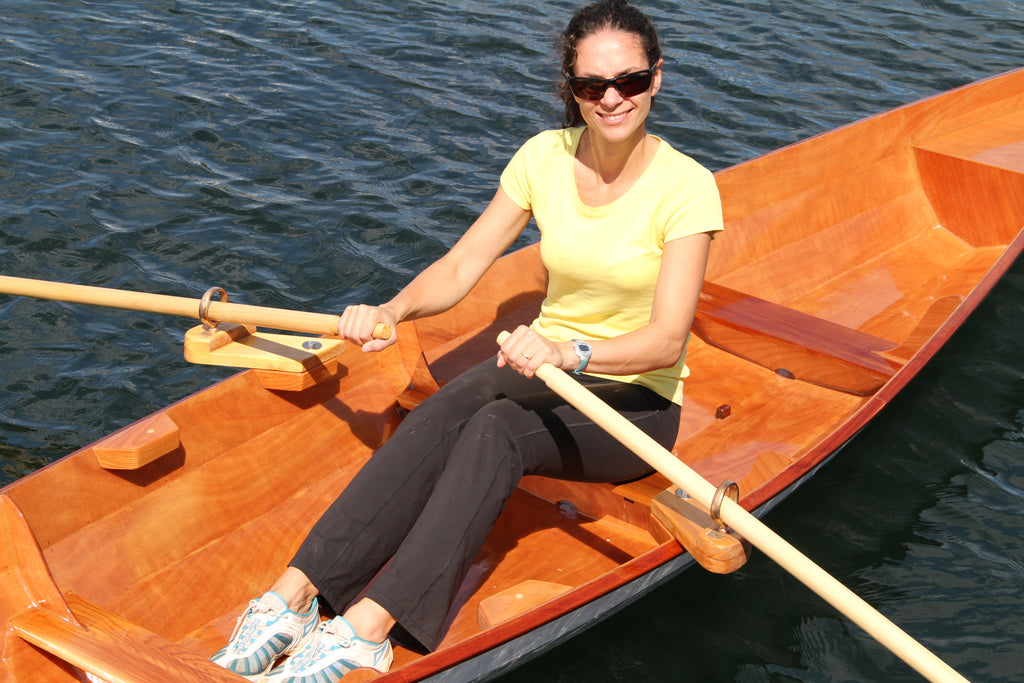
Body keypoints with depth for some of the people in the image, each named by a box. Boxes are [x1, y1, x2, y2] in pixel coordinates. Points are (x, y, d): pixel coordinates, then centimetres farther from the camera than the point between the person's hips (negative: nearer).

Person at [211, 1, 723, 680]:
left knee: (497, 427, -34)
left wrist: (571, 352, -42)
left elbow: (667, 340, -24)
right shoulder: (544, 157, -3)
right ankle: (293, 595, -34)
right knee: (443, 412, -29)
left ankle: (364, 628, -39)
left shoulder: (686, 185, -16)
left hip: (639, 399, -3)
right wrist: (393, 310, -24)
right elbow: (459, 268, -4)